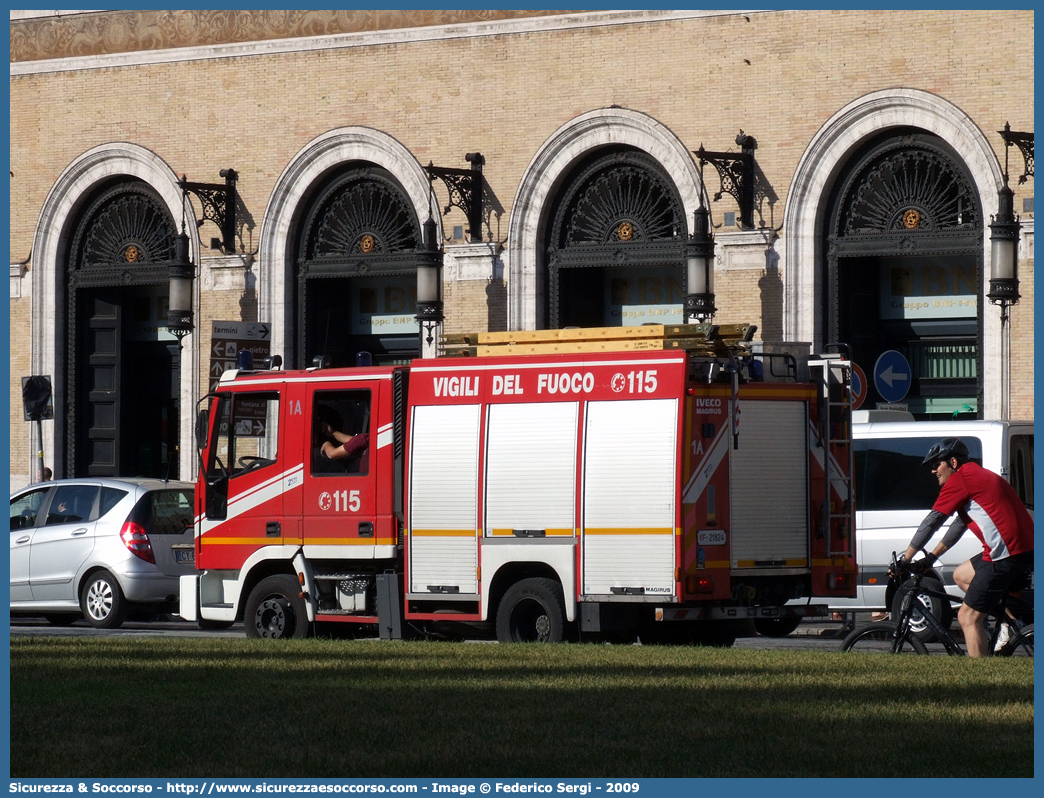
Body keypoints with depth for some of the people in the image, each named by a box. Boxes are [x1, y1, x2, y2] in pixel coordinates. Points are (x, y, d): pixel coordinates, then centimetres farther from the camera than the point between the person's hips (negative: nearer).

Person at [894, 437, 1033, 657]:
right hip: (1026, 549, 10)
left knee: (968, 617, -7)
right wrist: (931, 557, 32)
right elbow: (961, 523, 31)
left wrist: (905, 560, 1)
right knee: (961, 575, 27)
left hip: (1007, 554, -10)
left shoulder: (959, 480, -5)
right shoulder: (978, 476, 24)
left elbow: (931, 522, -5)